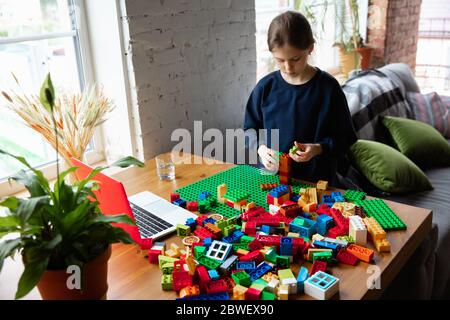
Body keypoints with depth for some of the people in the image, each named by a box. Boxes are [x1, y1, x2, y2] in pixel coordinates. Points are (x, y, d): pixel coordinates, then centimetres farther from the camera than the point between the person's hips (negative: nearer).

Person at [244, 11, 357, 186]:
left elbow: (344, 137, -3)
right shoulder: (266, 86, -3)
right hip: (272, 176, 1)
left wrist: (318, 149, -20)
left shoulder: (328, 87, -8)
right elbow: (250, 128, 7)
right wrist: (261, 148, -12)